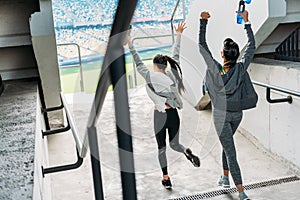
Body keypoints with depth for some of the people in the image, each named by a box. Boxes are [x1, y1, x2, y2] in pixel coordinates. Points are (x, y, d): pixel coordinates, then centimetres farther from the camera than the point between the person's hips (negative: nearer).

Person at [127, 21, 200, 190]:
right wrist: (179, 35, 17)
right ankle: (187, 152, -15)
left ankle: (166, 178, 18)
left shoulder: (151, 77, -10)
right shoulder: (172, 74, 0)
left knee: (162, 148, 13)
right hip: (174, 115, 3)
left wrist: (130, 45, -3)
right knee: (175, 144, 20)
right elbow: (176, 56, 9)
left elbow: (139, 63, -7)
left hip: (160, 116, -3)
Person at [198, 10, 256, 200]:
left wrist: (203, 21, -8)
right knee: (227, 143, 26)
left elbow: (202, 46, -12)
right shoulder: (241, 68, -11)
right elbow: (252, 46, 2)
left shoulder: (215, 69, -19)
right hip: (237, 114, 4)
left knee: (230, 150, -2)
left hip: (221, 115, -4)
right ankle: (225, 177, 40)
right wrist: (246, 21, 7)